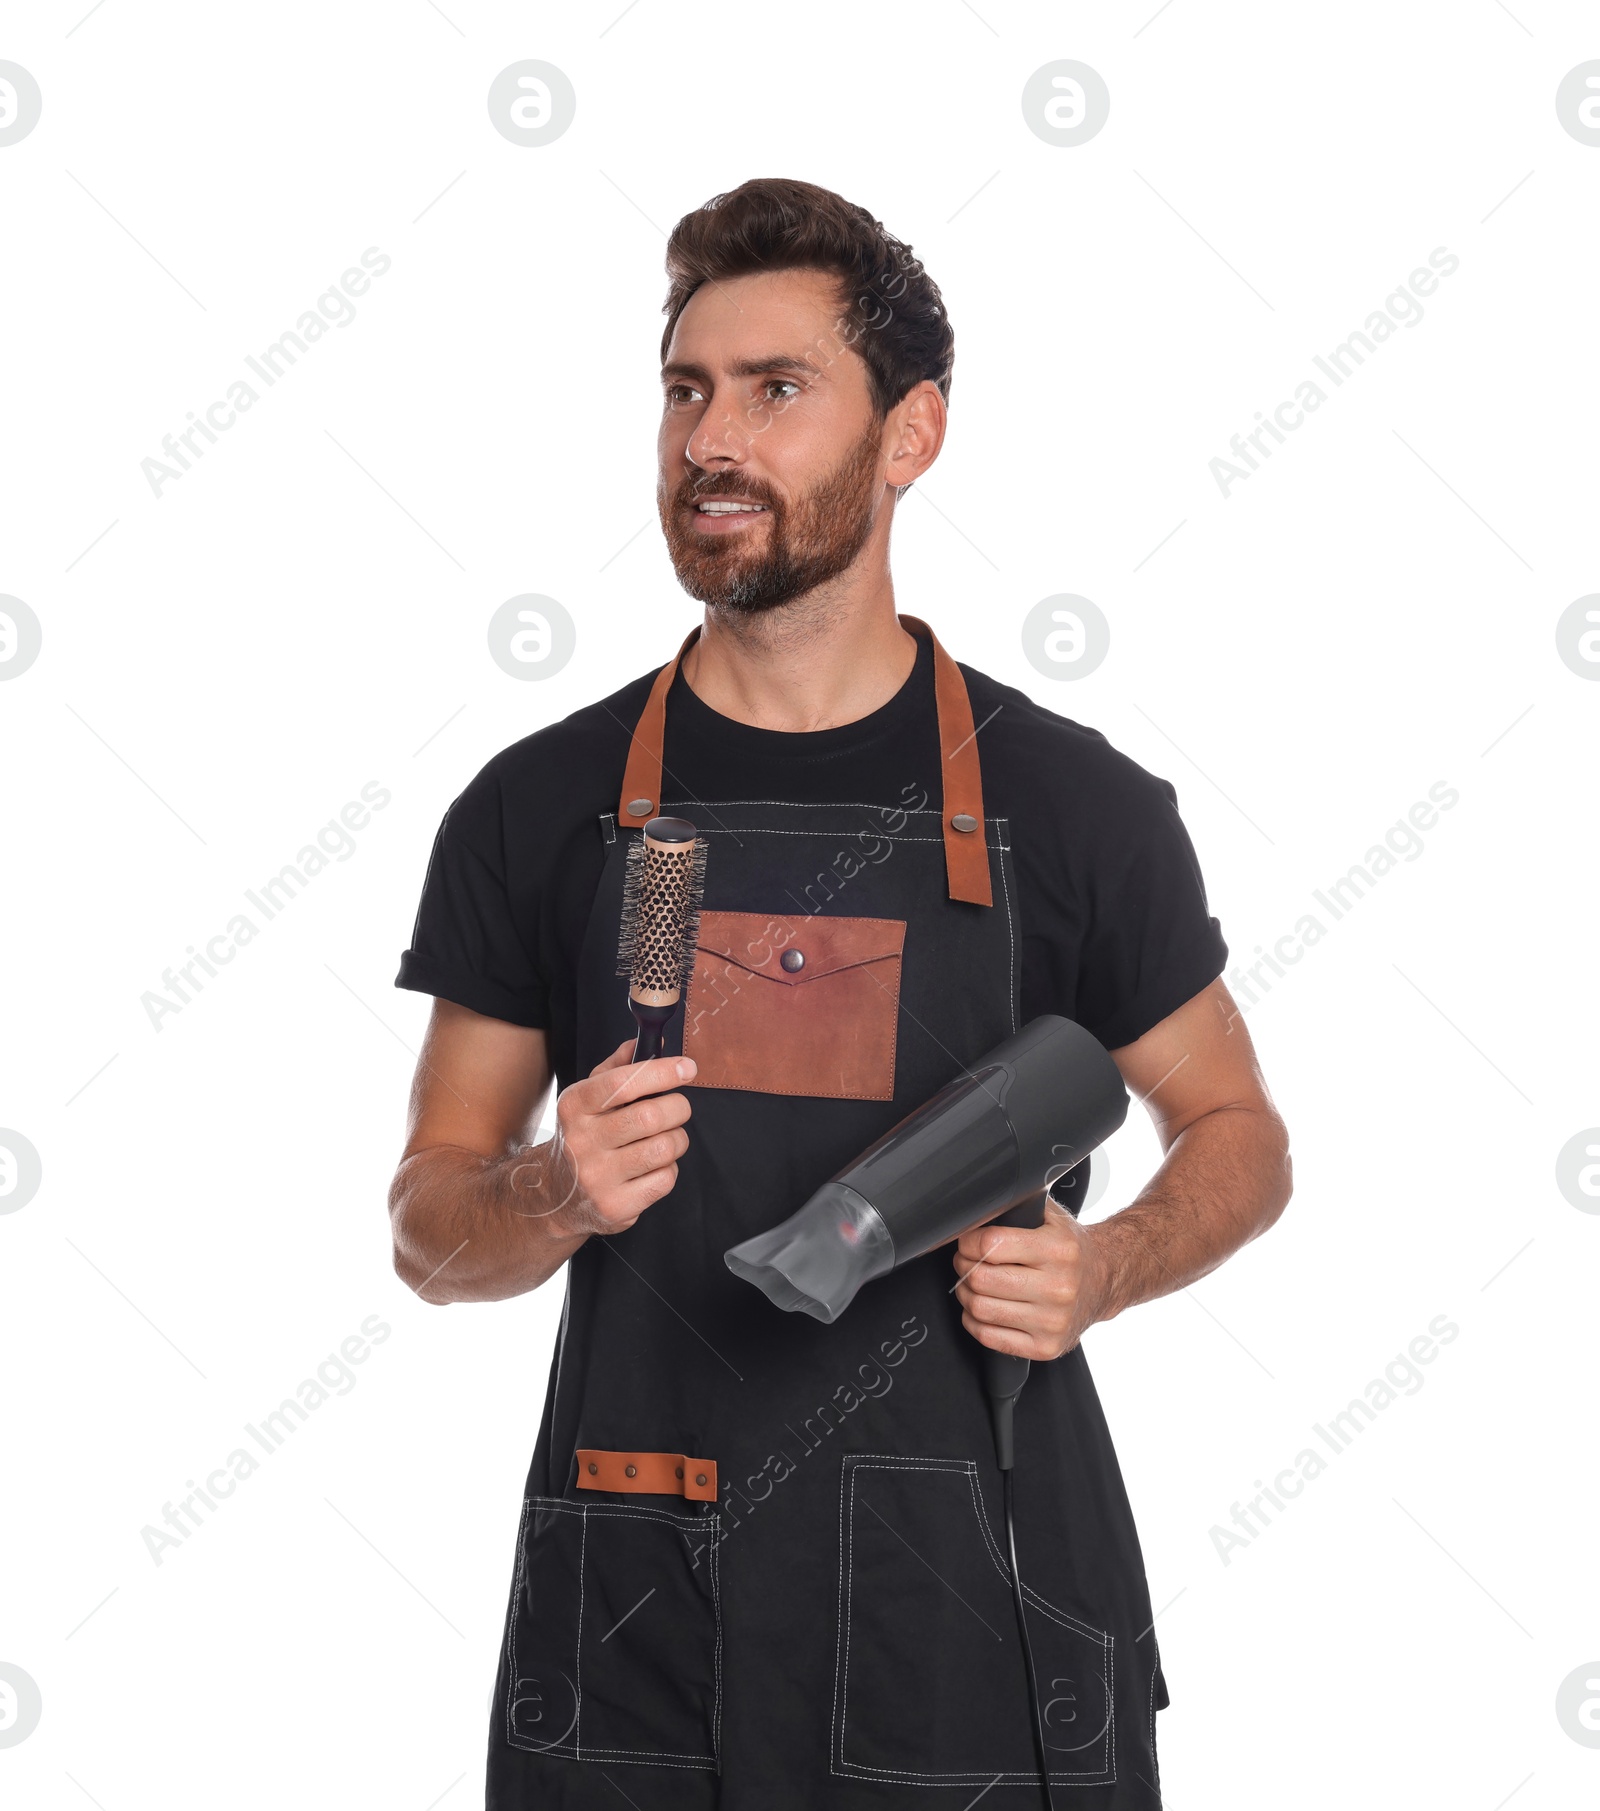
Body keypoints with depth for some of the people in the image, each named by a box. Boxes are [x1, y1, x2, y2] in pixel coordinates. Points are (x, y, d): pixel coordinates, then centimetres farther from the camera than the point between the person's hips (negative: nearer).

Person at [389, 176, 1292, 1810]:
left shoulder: (1072, 802, -2)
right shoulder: (538, 809, 2)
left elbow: (1238, 1136, 10)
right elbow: (430, 1228, 6)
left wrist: (1102, 1271, -10)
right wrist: (560, 1195, -15)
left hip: (979, 1612, -1)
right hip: (632, 1624, 1)